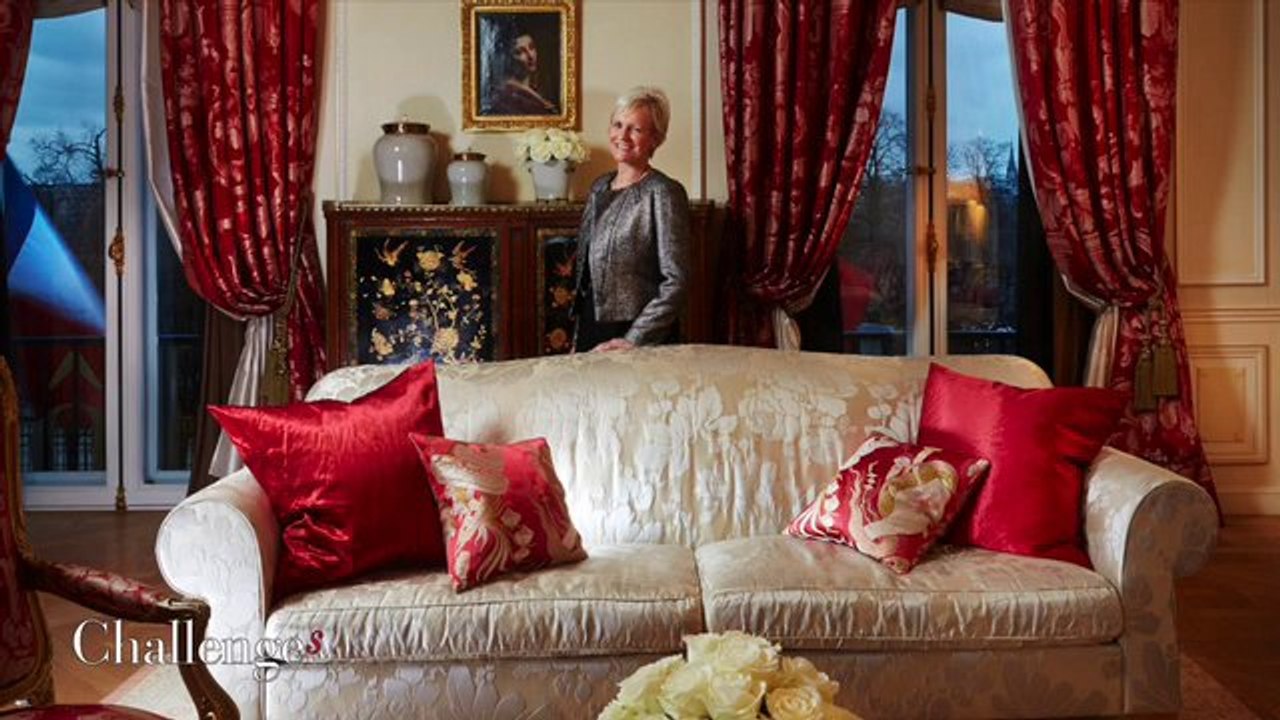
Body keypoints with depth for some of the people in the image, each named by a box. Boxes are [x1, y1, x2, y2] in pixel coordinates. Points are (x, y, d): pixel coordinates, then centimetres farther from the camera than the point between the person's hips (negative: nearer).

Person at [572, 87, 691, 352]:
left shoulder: (663, 193, -13)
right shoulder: (600, 186, 8)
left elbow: (676, 282, -18)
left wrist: (634, 340, -21)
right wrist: (578, 339, 15)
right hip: (589, 330, 6)